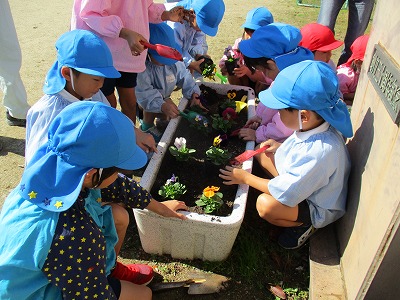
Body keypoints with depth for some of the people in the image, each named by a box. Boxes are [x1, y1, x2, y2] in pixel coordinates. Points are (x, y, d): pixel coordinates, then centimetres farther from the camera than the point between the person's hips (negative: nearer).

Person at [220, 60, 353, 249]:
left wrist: (245, 178, -20)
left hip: (319, 210, -9)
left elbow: (285, 192, -31)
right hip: (302, 183, 9)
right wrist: (279, 146, -6)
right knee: (262, 152, 6)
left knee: (265, 205, -32)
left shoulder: (320, 151, -40)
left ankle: (305, 224, 1)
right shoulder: (315, 127, -15)